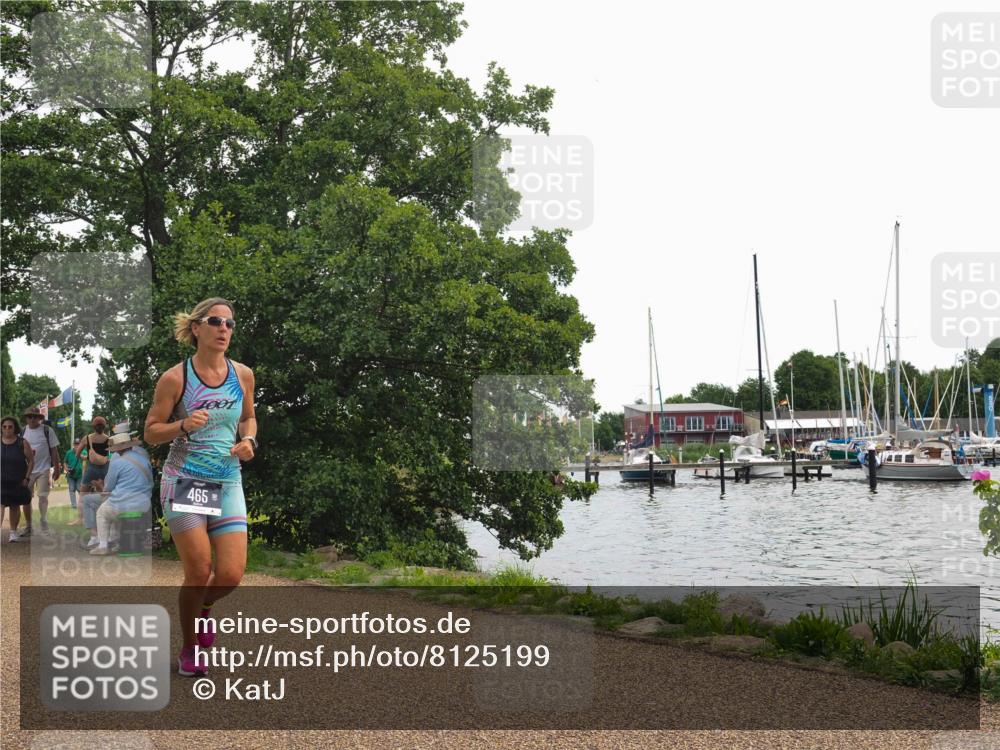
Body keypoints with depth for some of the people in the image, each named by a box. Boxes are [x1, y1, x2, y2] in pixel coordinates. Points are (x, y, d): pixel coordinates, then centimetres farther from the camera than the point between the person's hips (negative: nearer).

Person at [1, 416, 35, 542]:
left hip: (18, 482, 0)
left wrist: (27, 478, -6)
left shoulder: (22, 443, -5)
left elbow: (31, 461, -1)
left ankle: (13, 531, 25)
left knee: (15, 507, 12)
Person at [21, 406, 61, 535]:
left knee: (43, 496, -5)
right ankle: (28, 527, 16)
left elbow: (54, 451, -1)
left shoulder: (47, 431, -2)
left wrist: (56, 469, -4)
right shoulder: (22, 432, 6)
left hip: (44, 469, -3)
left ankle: (44, 525, 0)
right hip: (27, 470, 3)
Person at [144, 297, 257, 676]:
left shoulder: (243, 375, 4)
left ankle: (204, 607, 32)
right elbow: (150, 432, -1)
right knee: (199, 573, -5)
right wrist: (183, 425, -20)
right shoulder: (175, 378, -7)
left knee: (231, 575, -6)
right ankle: (189, 651, 18)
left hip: (228, 483, 3)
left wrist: (248, 440, 0)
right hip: (184, 481, -3)